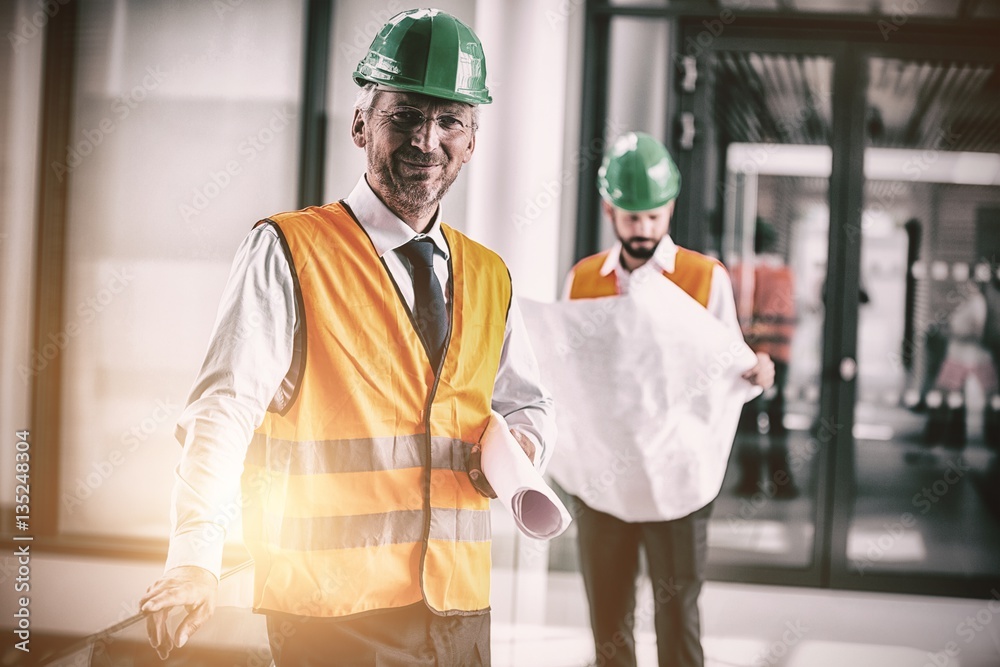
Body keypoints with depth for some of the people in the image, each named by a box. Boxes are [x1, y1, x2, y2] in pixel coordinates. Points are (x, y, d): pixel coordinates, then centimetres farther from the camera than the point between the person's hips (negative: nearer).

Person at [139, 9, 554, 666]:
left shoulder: (489, 278, 11)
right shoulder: (289, 251, -6)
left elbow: (528, 402, 22)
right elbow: (225, 408, -15)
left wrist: (520, 441, -3)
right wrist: (196, 557, -29)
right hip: (331, 611, -5)